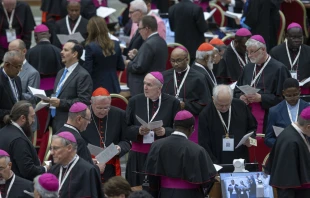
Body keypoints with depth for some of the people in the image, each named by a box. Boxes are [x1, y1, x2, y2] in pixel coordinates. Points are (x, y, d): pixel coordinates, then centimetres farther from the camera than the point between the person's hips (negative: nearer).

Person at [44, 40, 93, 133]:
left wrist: (61, 103, -19)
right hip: (54, 122, 8)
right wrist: (50, 99, 7)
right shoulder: (61, 73, 19)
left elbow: (83, 101, -16)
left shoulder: (83, 75, -9)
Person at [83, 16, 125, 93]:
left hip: (96, 88, -5)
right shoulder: (116, 45, 1)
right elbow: (121, 67, 7)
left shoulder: (91, 47, -15)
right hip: (113, 88, 5)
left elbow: (87, 70, -15)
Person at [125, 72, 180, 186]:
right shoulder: (135, 101, 5)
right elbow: (127, 128, 5)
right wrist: (138, 130, -15)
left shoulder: (172, 103, 0)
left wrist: (165, 131, -18)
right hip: (139, 155, 1)